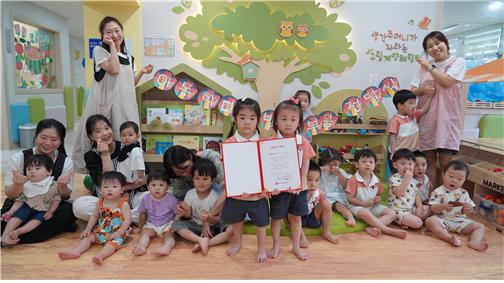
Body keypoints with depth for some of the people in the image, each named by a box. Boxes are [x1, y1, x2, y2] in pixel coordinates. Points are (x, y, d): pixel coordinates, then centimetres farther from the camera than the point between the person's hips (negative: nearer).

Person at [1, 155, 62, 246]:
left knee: (38, 219, -27)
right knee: (17, 215, -19)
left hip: (43, 211, -3)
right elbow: (20, 200, 1)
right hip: (28, 207, 3)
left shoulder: (53, 186, -17)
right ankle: (5, 235, -22)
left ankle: (17, 232, -32)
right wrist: (11, 211, -8)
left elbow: (56, 200, -10)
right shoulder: (26, 186, -7)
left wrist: (51, 212, -17)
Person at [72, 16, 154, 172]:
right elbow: (114, 70, -18)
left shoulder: (128, 57, 16)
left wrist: (141, 72, 5)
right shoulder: (99, 50, 0)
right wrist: (112, 45, -11)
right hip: (105, 103, -5)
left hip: (125, 105, 5)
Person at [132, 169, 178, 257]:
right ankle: (141, 247, -48)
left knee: (169, 235, -29)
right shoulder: (146, 199, -5)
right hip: (151, 224, 3)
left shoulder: (171, 199, -13)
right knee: (145, 232, -22)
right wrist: (142, 226, 9)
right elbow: (143, 213, 11)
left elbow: (177, 214, -7)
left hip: (167, 224, -3)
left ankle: (167, 247, -56)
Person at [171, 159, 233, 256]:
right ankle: (201, 240, -32)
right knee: (176, 224, -23)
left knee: (231, 229, -28)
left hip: (212, 227, -2)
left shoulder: (215, 197, -15)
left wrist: (210, 219, -33)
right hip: (195, 226, 3)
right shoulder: (190, 194, -6)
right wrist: (184, 213, -25)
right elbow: (189, 214, -2)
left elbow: (219, 218, -12)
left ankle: (207, 243, -32)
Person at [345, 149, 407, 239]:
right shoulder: (354, 180, -11)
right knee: (365, 213, -39)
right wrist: (364, 203, -21)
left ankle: (371, 228, -31)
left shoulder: (376, 180, 5)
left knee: (392, 213, -11)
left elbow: (379, 195, 17)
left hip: (373, 206, 6)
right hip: (358, 206, -6)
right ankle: (389, 230, -28)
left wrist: (378, 199, -7)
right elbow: (350, 199, -12)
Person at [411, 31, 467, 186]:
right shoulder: (424, 67, 13)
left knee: (445, 162, -6)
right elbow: (412, 91, 11)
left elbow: (446, 82, -13)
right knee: (429, 162, 6)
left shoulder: (458, 62, 4)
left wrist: (429, 67, -4)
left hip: (447, 118, -3)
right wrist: (423, 89, -10)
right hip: (427, 118, 3)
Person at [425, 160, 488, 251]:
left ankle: (475, 241, -32)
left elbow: (468, 212, 8)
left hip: (460, 221, 4)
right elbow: (433, 209, -9)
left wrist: (468, 209, -16)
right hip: (442, 220, -4)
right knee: (430, 221, -33)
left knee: (480, 226, -8)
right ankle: (450, 238, -44)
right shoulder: (438, 192, -4)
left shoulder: (464, 193, 8)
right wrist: (443, 206, -28)